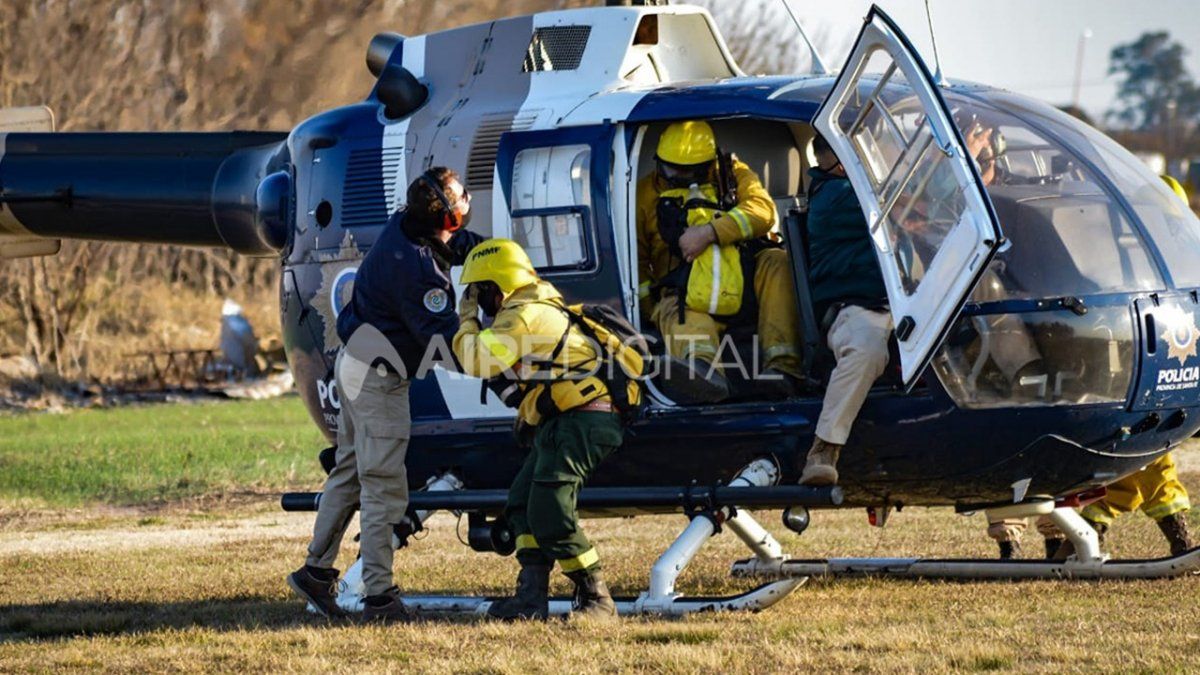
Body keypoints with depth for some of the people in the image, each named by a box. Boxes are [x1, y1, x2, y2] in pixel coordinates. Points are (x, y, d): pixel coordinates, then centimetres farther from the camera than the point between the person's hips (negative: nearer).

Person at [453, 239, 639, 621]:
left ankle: (597, 600, -9)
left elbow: (478, 362, -20)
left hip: (582, 420, -11)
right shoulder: (539, 310, 23)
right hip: (565, 421, 11)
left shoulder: (523, 316, -10)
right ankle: (532, 596, 4)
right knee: (522, 501, 8)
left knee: (548, 512, -16)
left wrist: (468, 321, -4)